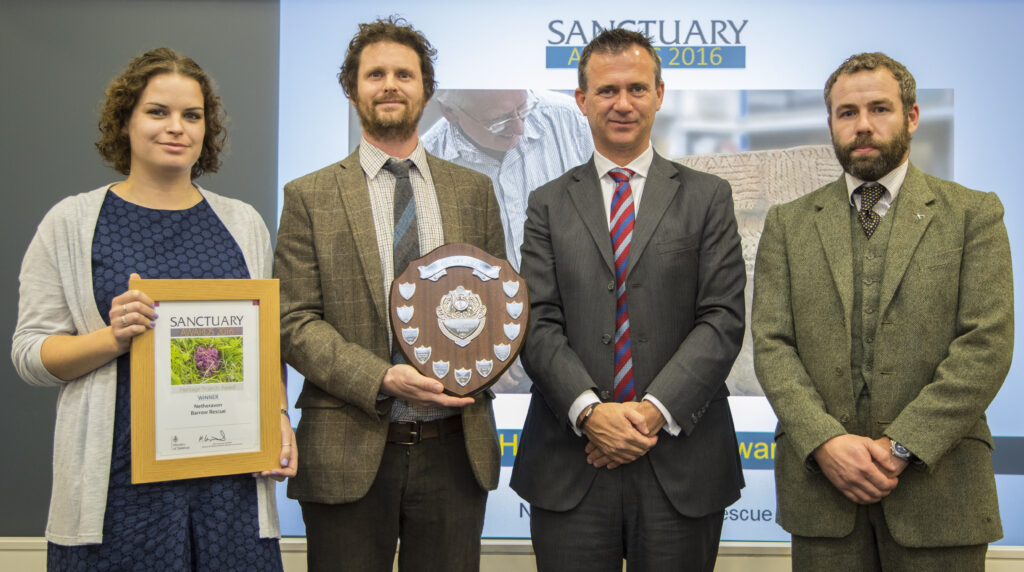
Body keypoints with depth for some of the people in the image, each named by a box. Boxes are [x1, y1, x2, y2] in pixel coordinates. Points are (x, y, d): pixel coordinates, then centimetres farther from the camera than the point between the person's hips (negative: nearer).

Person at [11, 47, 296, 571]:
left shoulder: (243, 223, 11)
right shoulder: (71, 223, 3)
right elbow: (30, 353, 1)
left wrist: (279, 415, -1)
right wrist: (113, 337, -16)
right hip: (121, 479, -2)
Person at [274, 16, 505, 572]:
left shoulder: (473, 191, 10)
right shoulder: (309, 197, 2)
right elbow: (294, 322, -4)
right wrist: (381, 379, -17)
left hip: (455, 450, 2)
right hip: (350, 453, -2)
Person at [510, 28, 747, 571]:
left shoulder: (707, 197, 7)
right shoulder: (549, 204, 9)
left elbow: (722, 318, -2)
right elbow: (538, 323, 0)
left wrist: (656, 411, -13)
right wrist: (590, 411, -14)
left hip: (680, 461, 0)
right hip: (570, 465, 1)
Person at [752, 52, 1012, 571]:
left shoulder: (973, 215, 4)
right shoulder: (788, 223, 10)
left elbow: (986, 346, -6)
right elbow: (771, 345, 1)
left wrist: (900, 446, -14)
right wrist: (825, 441, -13)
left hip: (937, 485, -1)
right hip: (821, 484, 1)